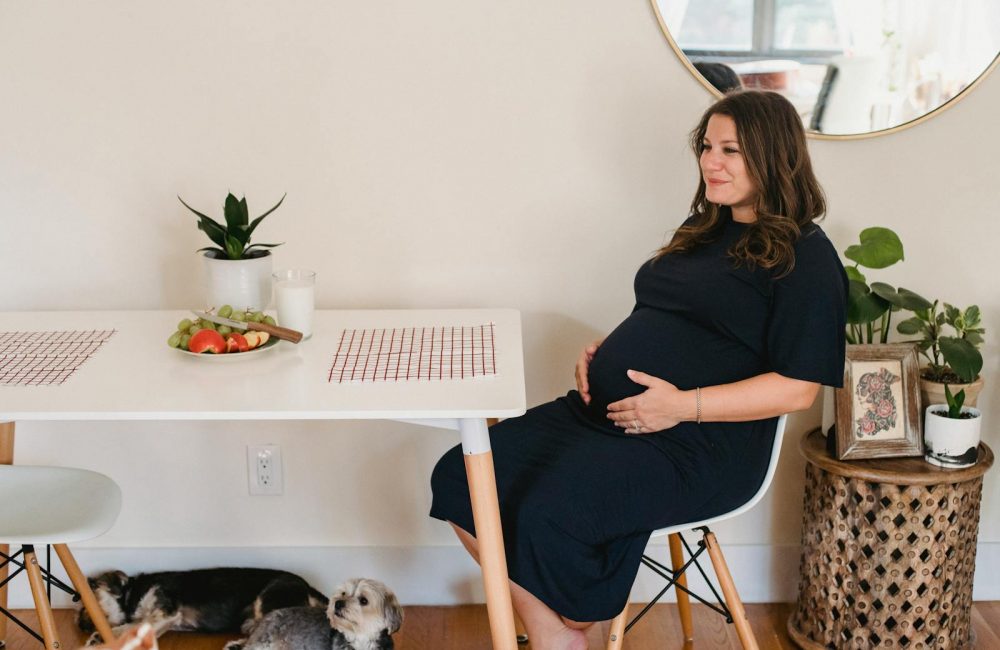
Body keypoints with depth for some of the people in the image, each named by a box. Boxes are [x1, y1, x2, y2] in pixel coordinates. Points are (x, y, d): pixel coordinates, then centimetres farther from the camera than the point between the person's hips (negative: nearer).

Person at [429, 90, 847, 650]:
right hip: (606, 412, 9)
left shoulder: (805, 258, -5)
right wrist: (604, 351, 8)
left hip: (699, 443, -8)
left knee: (549, 513, -32)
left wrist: (683, 405, -18)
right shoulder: (703, 231, 20)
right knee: (458, 478, -9)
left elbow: (797, 388, -12)